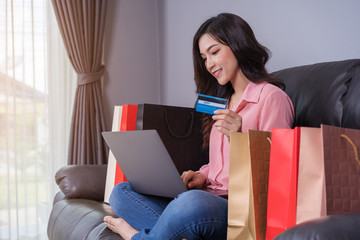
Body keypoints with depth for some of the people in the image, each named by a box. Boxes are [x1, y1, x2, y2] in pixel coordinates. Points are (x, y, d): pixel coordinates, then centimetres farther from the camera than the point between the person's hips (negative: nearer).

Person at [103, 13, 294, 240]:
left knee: (193, 202, -40)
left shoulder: (271, 97, -3)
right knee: (121, 192, -2)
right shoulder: (224, 100, 23)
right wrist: (203, 175, 5)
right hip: (209, 197, 8)